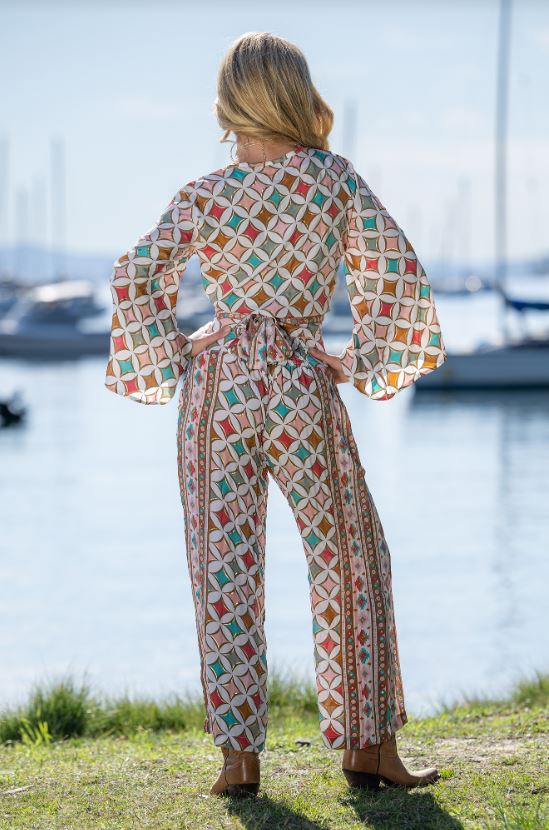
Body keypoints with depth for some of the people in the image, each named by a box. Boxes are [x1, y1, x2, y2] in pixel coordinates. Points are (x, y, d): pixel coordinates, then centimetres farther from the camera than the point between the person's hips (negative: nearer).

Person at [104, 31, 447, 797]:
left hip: (218, 383, 1)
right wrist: (367, 362, 3)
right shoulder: (336, 180, -2)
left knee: (225, 569, 5)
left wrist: (175, 366, 4)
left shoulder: (204, 197, -1)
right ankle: (367, 745, 14)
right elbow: (396, 268, -8)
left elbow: (136, 278, -8)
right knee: (348, 559, 11)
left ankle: (239, 756, 4)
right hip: (302, 383, -1)